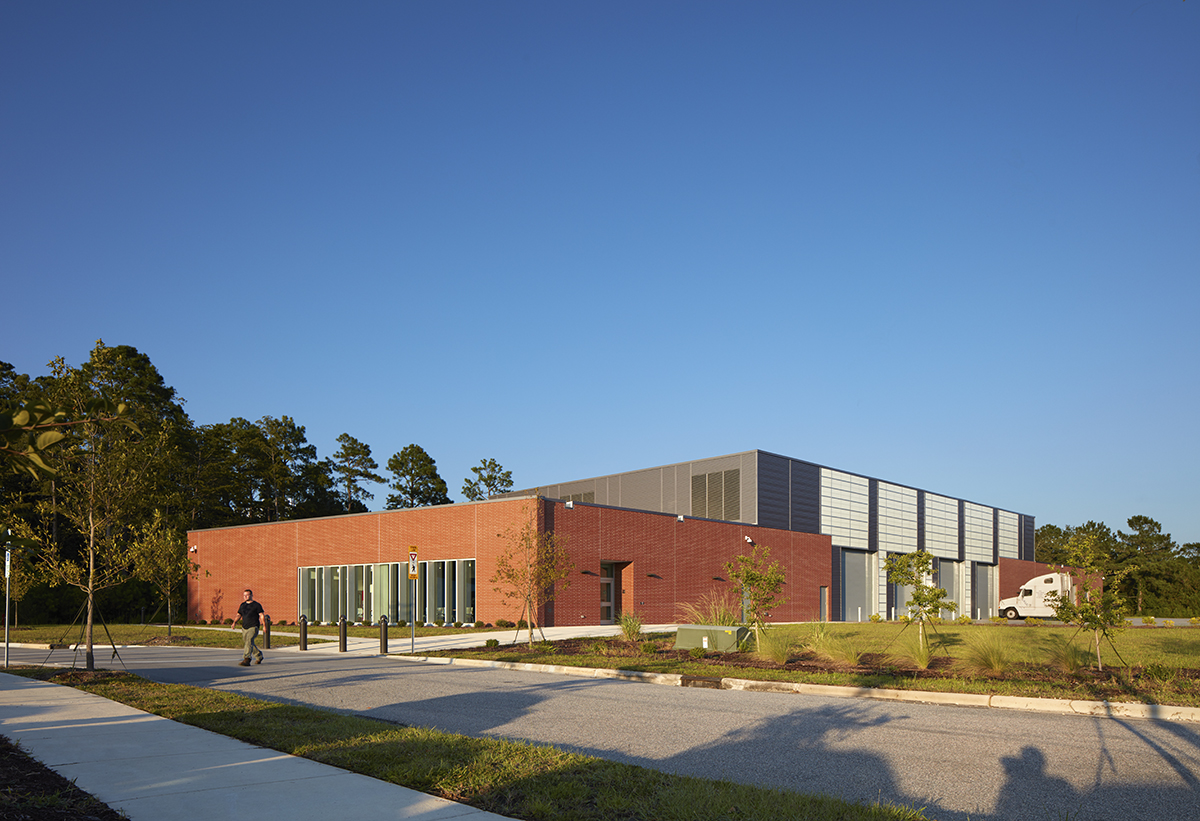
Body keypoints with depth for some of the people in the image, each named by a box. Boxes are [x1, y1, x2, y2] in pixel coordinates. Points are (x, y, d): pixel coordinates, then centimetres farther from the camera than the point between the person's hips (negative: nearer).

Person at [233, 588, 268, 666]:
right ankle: (259, 656, 33)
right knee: (248, 644, 13)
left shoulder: (256, 605, -1)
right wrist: (234, 623, -4)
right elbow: (239, 615, 14)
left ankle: (246, 660, -31)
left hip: (253, 627, -7)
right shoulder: (242, 605, 14)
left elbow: (262, 615, -4)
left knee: (249, 641, -23)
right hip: (244, 628, 7)